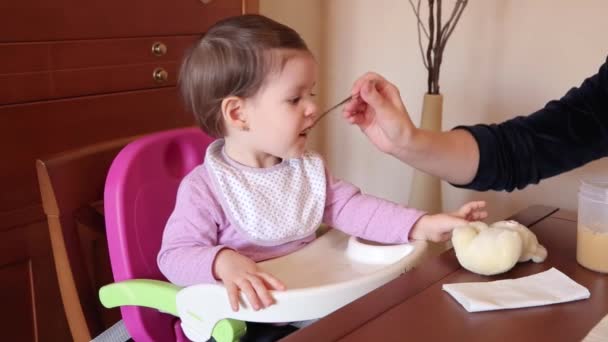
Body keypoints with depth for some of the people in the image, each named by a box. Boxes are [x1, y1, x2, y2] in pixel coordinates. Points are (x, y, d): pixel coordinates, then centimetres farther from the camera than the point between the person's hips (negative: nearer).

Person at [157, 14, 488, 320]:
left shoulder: (309, 168, 3)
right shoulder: (204, 187, -16)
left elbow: (351, 207, -2)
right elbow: (175, 255, -18)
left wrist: (422, 225, -14)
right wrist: (224, 263, -39)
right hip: (245, 318, -3)